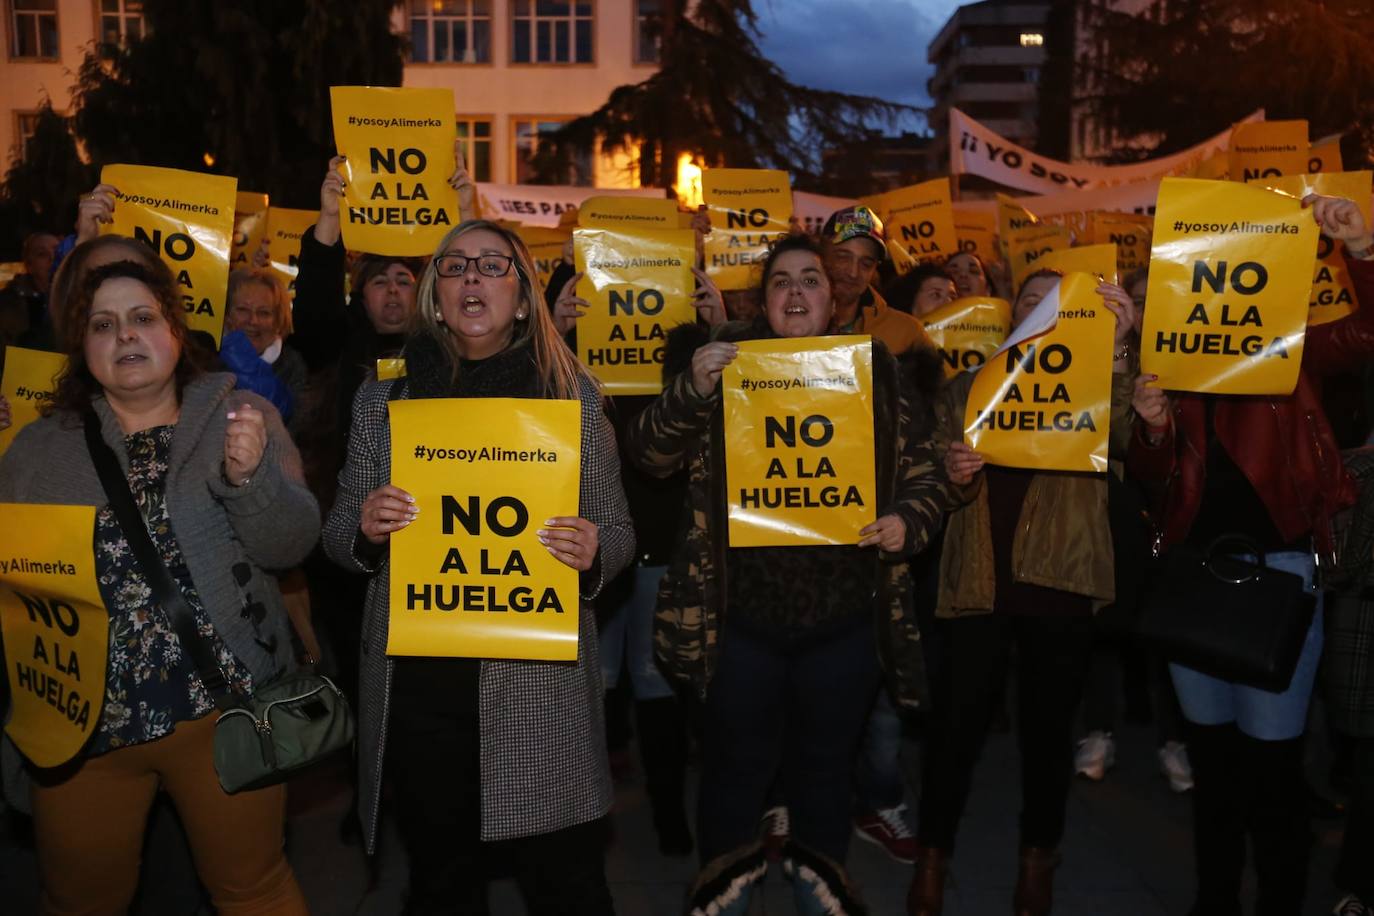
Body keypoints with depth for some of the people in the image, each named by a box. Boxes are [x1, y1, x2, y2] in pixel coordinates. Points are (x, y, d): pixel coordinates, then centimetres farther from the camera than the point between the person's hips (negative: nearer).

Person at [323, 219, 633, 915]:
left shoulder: (572, 392, 3)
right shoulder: (384, 396, 7)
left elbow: (618, 533, 6)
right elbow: (338, 538, 12)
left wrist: (593, 552, -17)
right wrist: (365, 526, -11)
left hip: (540, 680, -1)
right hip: (417, 677, 2)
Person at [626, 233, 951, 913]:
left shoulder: (872, 371, 4)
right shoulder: (727, 361, 0)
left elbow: (924, 474, 9)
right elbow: (648, 456, -5)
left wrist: (907, 521, -12)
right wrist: (692, 388, -22)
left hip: (842, 618, 2)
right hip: (741, 612, -1)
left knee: (826, 767, 18)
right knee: (736, 769, 11)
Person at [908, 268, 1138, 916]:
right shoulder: (965, 389, 12)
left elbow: (1122, 438, -12)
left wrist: (1115, 351, -24)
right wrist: (950, 475, -15)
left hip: (1058, 582, 0)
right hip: (978, 581, 0)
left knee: (1048, 725, 10)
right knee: (956, 723, -1)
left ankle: (1038, 858, 27)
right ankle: (932, 857, 15)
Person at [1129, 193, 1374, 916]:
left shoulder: (1291, 351, 1)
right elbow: (1151, 477, 5)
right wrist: (1154, 427, -15)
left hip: (1277, 566, -4)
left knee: (1271, 751, -1)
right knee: (1210, 744, 14)